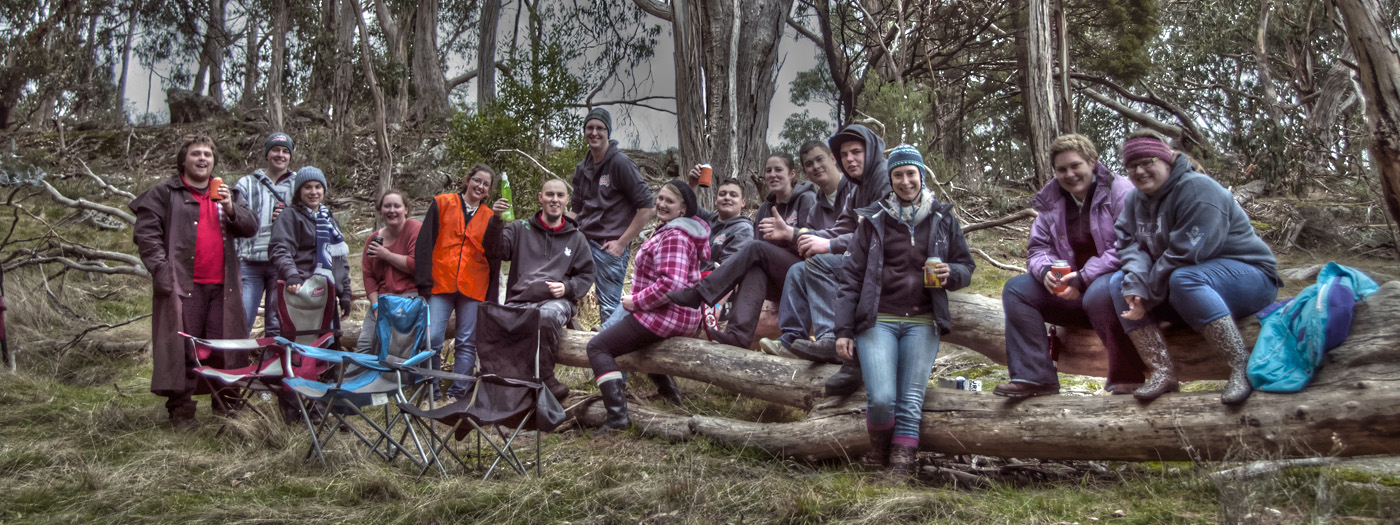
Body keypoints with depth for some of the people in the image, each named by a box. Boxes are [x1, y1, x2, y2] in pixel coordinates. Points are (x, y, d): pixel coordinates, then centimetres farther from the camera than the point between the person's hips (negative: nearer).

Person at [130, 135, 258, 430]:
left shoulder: (228, 195, 21)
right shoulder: (165, 193, 7)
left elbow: (250, 228, 13)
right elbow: (146, 234, 0)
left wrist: (230, 209, -5)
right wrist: (161, 270, -9)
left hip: (222, 285, 4)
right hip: (182, 284, -4)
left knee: (224, 349, 4)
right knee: (182, 349, -4)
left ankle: (226, 402, 15)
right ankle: (181, 410, 3)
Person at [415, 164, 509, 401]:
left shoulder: (489, 215, 14)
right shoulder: (442, 203, 9)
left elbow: (491, 248, -4)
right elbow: (425, 242, 2)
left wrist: (496, 218, -16)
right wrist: (424, 281, -6)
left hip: (473, 288, 2)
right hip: (440, 283, -2)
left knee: (467, 342, 2)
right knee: (432, 339, -10)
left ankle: (458, 393, 8)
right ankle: (430, 394, 2)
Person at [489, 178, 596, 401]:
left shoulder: (576, 238, 20)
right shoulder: (520, 229, 18)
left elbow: (586, 276, 18)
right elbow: (496, 250, 2)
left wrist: (567, 287, -2)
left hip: (557, 301, -1)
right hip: (519, 301, 1)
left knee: (548, 314, -39)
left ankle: (544, 374, -19)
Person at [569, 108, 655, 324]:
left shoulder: (621, 163, -8)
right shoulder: (582, 168, 15)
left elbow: (647, 208, -11)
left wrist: (622, 242, -12)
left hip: (611, 247, -7)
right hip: (583, 241, 7)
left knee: (609, 308, -6)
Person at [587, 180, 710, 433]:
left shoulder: (674, 237, -21)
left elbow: (671, 284, -33)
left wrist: (636, 301, -19)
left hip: (665, 315, -11)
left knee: (597, 347, -6)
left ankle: (617, 415, -16)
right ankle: (668, 390, 33)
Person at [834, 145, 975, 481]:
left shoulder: (943, 219, 12)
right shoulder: (874, 220, 8)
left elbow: (966, 266, 17)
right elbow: (852, 276, 6)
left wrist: (951, 274, -9)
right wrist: (844, 330, 0)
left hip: (922, 322, 1)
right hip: (878, 319, -1)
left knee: (912, 397, -13)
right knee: (881, 399, -17)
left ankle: (901, 464, -5)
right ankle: (879, 448, 11)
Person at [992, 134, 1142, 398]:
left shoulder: (1120, 191, -7)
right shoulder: (1051, 201, 12)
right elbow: (1038, 248, 10)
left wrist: (1084, 279, -24)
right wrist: (1046, 271, -15)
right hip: (1071, 288, 6)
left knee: (1099, 293, -39)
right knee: (1016, 288, -9)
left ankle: (1127, 377, -19)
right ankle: (1034, 376, -16)